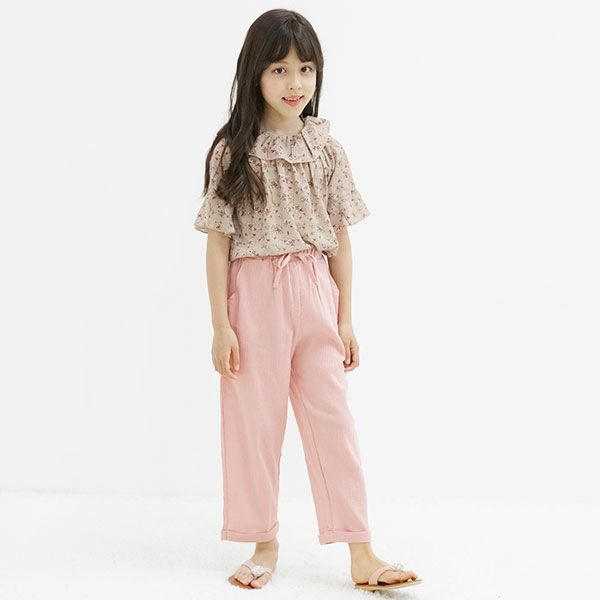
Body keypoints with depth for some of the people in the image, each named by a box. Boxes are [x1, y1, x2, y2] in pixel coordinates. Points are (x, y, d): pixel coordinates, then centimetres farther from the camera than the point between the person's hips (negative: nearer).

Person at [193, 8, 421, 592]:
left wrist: (345, 317, 4)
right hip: (254, 295, -1)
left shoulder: (327, 148, 2)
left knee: (333, 419, 3)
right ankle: (265, 545, 23)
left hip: (315, 294, 2)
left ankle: (362, 555, 8)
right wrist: (221, 324, -7)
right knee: (254, 422, 7)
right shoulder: (233, 151, -4)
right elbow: (218, 241, -4)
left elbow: (339, 237, 6)